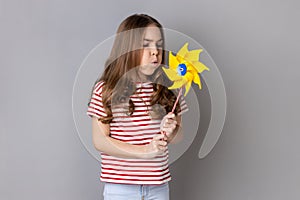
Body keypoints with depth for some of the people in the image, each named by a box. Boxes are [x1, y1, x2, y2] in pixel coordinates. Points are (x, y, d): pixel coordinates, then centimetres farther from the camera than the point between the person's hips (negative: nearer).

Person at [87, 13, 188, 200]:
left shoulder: (166, 87, 0)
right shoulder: (105, 89, -10)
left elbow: (178, 136, 8)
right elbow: (100, 141, -11)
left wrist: (169, 132, -15)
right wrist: (144, 151, -18)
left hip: (159, 184, 3)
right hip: (120, 184, -3)